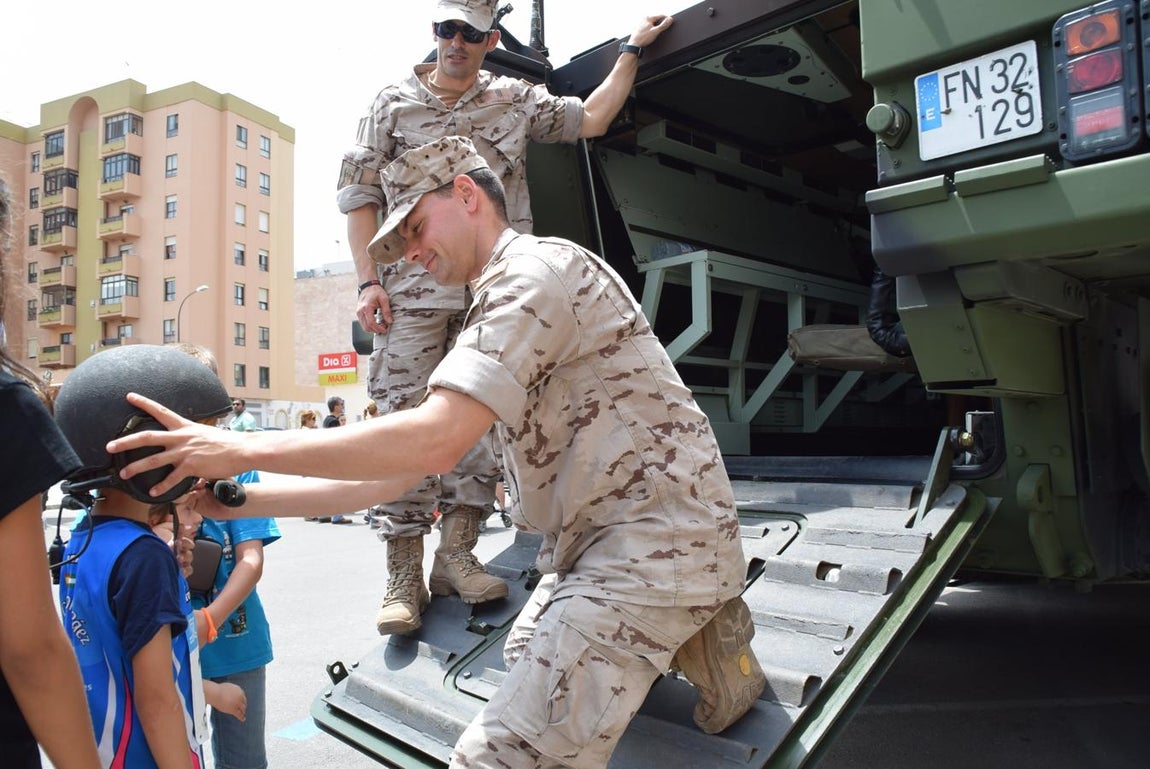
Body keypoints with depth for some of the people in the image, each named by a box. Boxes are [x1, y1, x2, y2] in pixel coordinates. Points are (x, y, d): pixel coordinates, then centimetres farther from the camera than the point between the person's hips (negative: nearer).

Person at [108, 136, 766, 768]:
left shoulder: (535, 269, -14)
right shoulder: (502, 301, 18)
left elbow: (434, 441, -27)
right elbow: (399, 474, 12)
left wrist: (245, 449, -19)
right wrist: (241, 501, 6)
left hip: (654, 545, -10)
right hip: (611, 539, 11)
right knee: (528, 653, 29)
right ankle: (697, 632, 21)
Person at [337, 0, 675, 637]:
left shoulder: (516, 100, 17)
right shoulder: (394, 103, 12)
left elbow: (590, 120, 23)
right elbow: (359, 195, 8)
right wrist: (368, 281, -2)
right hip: (413, 290, -2)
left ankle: (456, 556, 9)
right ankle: (403, 577, -1)